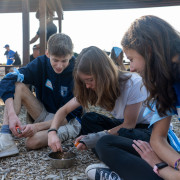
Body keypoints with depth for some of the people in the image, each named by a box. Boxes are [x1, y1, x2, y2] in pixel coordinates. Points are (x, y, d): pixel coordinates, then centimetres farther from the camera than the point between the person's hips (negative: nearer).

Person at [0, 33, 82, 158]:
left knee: (33, 141, -36)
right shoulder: (41, 63, -10)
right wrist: (12, 114, -34)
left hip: (69, 121, -6)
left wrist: (38, 126, -28)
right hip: (45, 114, 6)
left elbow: (70, 114, -19)